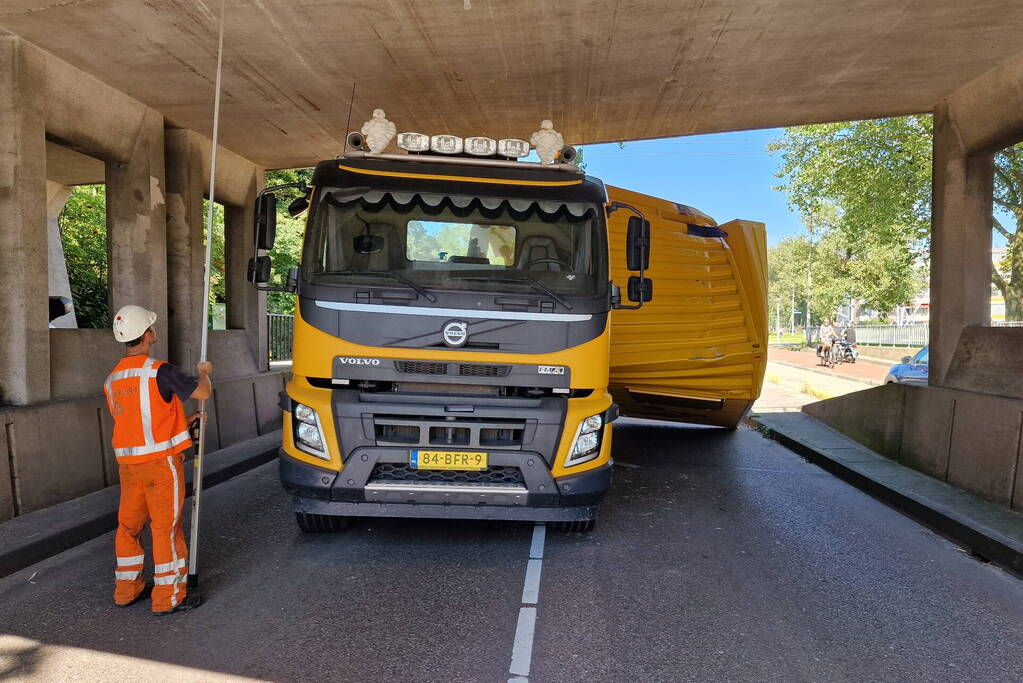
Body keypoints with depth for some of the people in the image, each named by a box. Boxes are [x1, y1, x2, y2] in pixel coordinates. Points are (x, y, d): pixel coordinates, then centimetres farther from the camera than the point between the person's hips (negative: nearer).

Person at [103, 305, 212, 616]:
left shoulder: (111, 380, 11)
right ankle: (167, 597, 8)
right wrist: (204, 372, 9)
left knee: (128, 525, 18)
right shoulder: (159, 371, -15)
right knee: (166, 527, 1)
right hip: (161, 461, -7)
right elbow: (202, 392, -13)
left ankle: (126, 589, 30)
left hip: (128, 462, 7)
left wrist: (184, 421, 21)